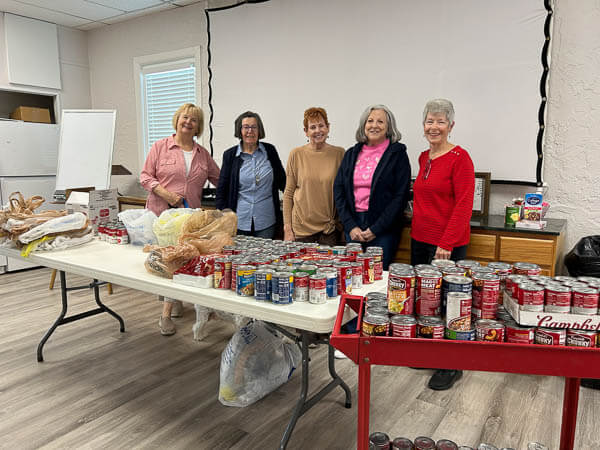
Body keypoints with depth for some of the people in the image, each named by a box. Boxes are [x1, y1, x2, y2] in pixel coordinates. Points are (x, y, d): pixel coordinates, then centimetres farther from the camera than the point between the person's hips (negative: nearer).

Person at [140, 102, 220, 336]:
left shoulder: (202, 153, 13)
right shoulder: (160, 147, 3)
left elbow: (219, 179, 21)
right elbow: (145, 176, 0)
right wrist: (165, 193, -14)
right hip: (161, 213, -2)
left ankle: (166, 313, 12)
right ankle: (175, 300, 15)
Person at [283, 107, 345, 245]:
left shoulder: (339, 153, 1)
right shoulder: (296, 154, 0)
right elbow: (288, 194, 2)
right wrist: (287, 228, -2)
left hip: (330, 228, 1)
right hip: (301, 227, 0)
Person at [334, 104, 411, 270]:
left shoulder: (397, 153, 0)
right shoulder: (351, 154, 12)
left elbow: (401, 195, -7)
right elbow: (339, 190, 7)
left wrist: (376, 229, -11)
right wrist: (350, 226, -4)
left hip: (384, 228, -4)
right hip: (353, 226, 4)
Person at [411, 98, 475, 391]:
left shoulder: (459, 158, -11)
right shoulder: (423, 158, 12)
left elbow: (464, 205, -15)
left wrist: (446, 244, -19)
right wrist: (417, 223, 14)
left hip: (447, 245, -7)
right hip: (419, 240, 8)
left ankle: (451, 367, 17)